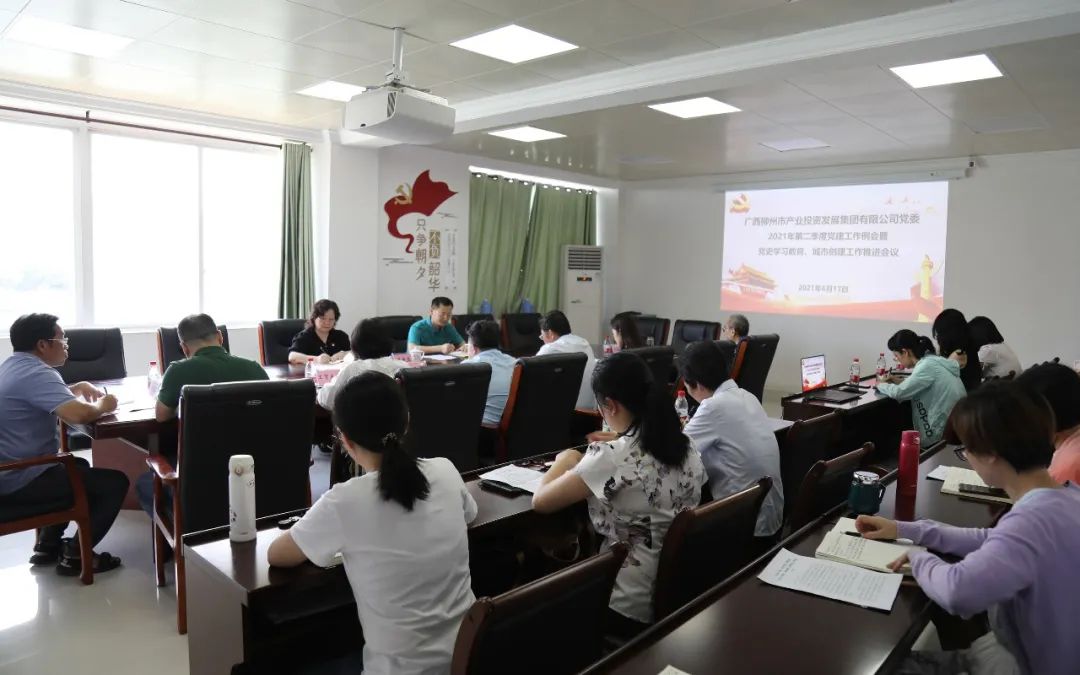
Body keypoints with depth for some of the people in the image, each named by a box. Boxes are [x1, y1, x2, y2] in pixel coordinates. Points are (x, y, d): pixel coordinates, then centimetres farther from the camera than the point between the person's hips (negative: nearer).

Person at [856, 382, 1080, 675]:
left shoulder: (1032, 520, -36)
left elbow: (957, 591, -47)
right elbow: (997, 543, 8)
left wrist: (918, 556, -24)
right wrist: (906, 530, 7)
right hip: (1039, 648, 8)